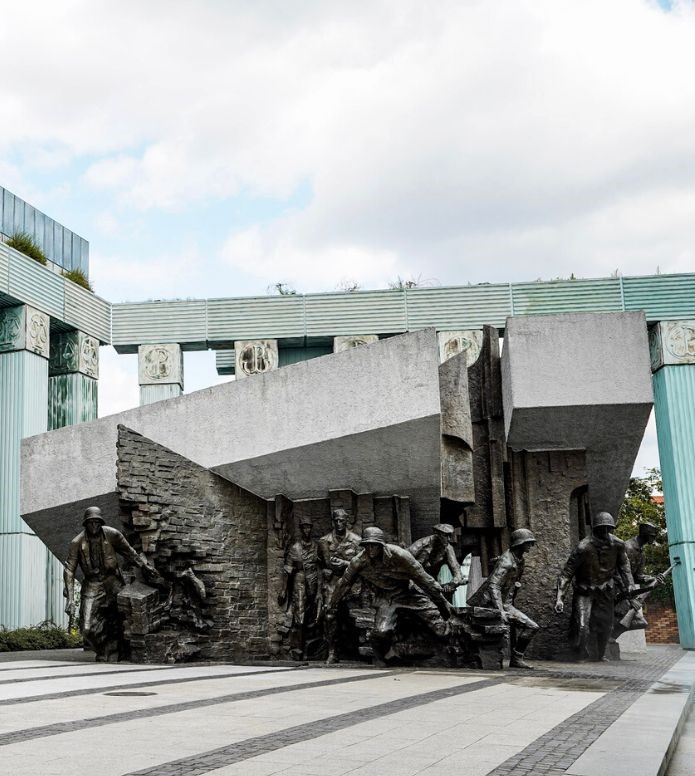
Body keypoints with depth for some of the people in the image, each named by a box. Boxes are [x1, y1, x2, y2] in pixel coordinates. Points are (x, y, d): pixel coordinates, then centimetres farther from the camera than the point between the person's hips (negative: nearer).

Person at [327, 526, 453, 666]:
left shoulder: (397, 554, -25)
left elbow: (422, 578, -17)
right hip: (386, 596, 1)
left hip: (410, 590, -1)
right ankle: (380, 658, 8)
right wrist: (331, 608, 9)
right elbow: (343, 584, 0)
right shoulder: (359, 562, -17)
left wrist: (442, 601, -12)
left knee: (440, 628, -10)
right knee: (381, 631, -25)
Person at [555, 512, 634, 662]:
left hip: (605, 590, 4)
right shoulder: (584, 547, -27)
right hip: (584, 590, -4)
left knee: (605, 626, 12)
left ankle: (601, 656, 36)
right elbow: (566, 573, -23)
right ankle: (582, 657, 11)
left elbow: (624, 565, 7)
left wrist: (629, 586, -1)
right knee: (582, 627, -13)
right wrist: (559, 598, -28)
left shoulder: (618, 545, -14)